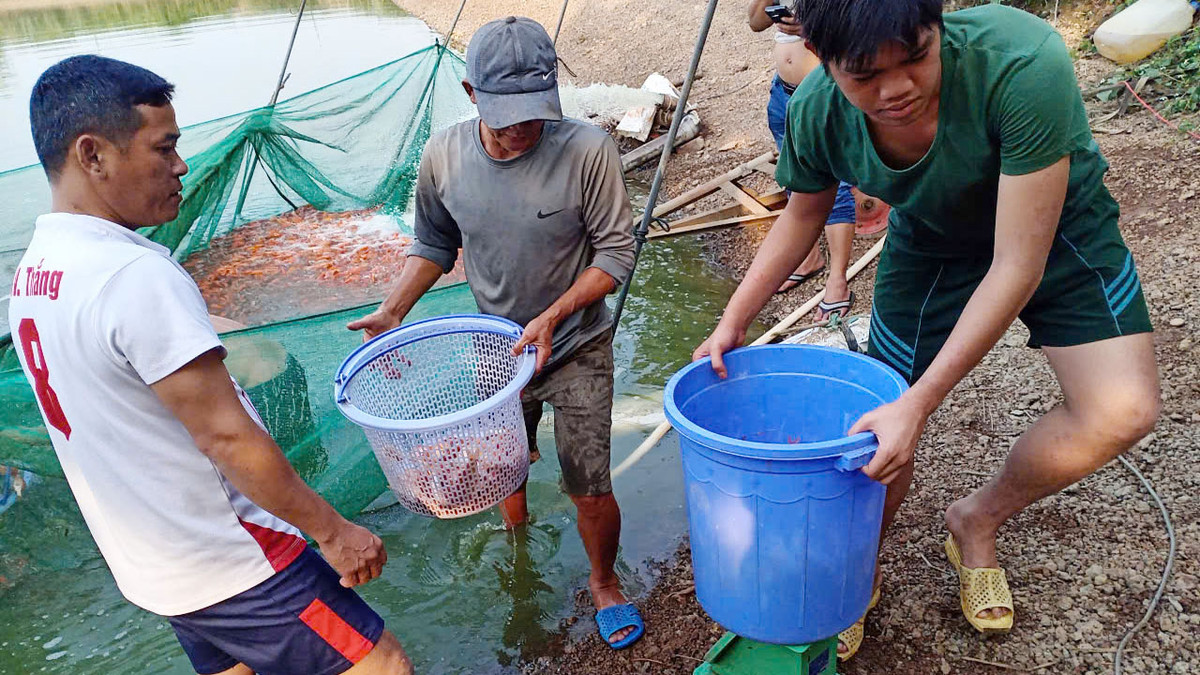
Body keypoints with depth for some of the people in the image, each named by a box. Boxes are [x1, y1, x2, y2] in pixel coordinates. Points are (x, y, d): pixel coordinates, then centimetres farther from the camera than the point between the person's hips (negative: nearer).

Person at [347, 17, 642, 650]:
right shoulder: (443, 156, -11)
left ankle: (604, 584, 33)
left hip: (578, 349, -3)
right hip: (498, 350, 4)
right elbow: (434, 246, 4)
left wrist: (553, 315, -27)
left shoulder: (587, 150, -22)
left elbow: (616, 252, -16)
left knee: (589, 489, 1)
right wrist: (392, 312, -8)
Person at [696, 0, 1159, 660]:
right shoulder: (818, 111, -27)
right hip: (930, 245, 2)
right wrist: (732, 323, -10)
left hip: (1056, 229, -1)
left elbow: (1018, 266, -35)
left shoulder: (1024, 64, -39)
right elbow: (804, 213, -4)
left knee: (1123, 410, -21)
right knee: (880, 440, -2)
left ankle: (977, 518, 9)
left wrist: (918, 402, -37)